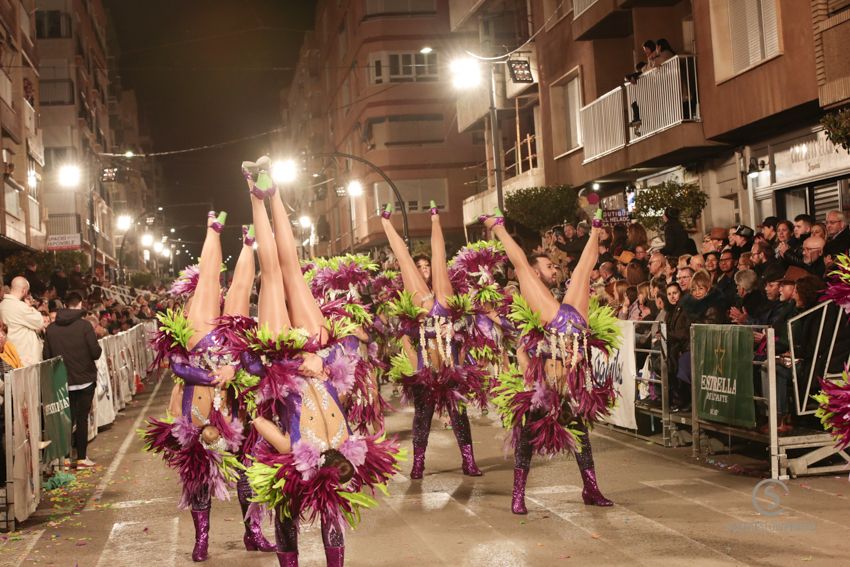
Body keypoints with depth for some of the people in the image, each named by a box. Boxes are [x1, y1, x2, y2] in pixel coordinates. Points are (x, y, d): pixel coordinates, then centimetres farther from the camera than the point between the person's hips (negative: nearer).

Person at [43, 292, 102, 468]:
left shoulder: (51, 328, -1)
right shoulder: (84, 325, -13)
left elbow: (46, 356, 1)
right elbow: (96, 353, -15)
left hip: (62, 381, 3)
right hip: (84, 379, -3)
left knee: (68, 419, 13)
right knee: (82, 418, 5)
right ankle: (81, 457, 7)